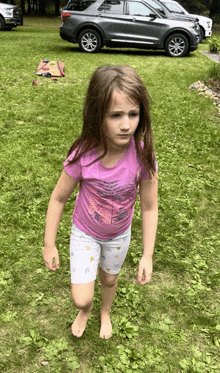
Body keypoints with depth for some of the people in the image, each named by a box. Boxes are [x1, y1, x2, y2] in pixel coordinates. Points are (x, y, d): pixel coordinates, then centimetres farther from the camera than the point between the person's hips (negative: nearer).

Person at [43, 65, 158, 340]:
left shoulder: (143, 156, -29)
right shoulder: (83, 156, -31)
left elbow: (149, 207, -15)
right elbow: (58, 198, -15)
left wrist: (147, 255, -11)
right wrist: (49, 244, -7)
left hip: (120, 234, 1)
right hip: (85, 233, -1)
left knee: (109, 279, 26)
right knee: (81, 298, 2)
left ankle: (105, 312, 62)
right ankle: (85, 310, 43)